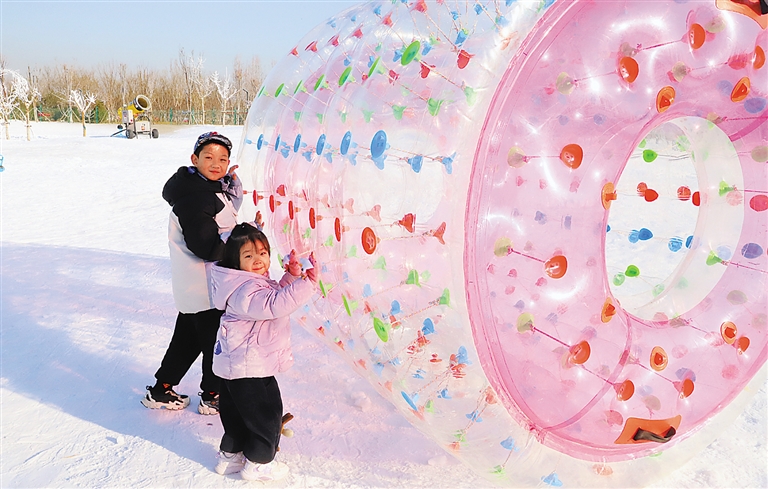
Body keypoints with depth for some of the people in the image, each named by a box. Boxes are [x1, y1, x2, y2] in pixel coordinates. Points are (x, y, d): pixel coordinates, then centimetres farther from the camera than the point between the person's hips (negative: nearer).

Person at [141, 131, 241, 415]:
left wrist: (232, 182, 6)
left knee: (187, 339, 21)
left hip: (193, 286, 10)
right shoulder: (195, 198, -23)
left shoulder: (210, 188, 8)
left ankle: (160, 391, 33)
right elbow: (207, 248, -28)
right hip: (205, 288, -10)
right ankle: (212, 397, 25)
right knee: (216, 343, 7)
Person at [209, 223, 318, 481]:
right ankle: (258, 463, 17)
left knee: (237, 412, 22)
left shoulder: (257, 282, 8)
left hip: (235, 362, 11)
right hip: (249, 366, -11)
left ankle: (230, 456, 37)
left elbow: (276, 294, 20)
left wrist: (291, 276, 4)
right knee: (267, 413, 3)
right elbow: (275, 304, -39)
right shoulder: (246, 290, -26)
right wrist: (307, 282, -42)